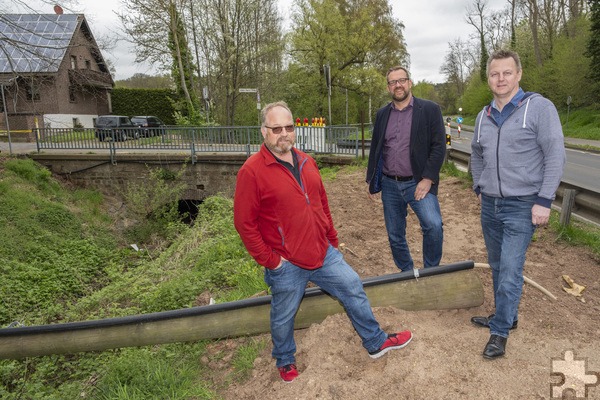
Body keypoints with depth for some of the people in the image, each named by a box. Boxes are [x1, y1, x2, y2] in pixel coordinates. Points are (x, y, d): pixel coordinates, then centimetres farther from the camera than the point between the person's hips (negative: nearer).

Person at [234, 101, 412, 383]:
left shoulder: (305, 162, 6)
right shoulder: (252, 171, -16)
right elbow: (244, 223, -16)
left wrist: (333, 241, 16)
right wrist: (270, 260, -14)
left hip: (323, 254, 6)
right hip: (287, 265, -5)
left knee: (354, 290, 14)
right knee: (283, 316, 15)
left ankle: (376, 342, 37)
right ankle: (285, 361, 44)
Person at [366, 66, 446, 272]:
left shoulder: (430, 109, -2)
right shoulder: (382, 114, 10)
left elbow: (439, 147, -7)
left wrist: (428, 179, -15)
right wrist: (371, 180, 12)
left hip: (418, 183, -4)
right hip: (389, 185, 4)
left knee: (433, 226, -24)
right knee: (395, 236, 11)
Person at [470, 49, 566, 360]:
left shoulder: (539, 107, -9)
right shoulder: (483, 116, 8)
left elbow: (555, 156, -11)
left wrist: (544, 201, -15)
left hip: (522, 206, -6)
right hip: (490, 205, 6)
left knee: (510, 270, -5)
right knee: (497, 267, 16)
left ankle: (500, 332, 11)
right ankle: (506, 316, 34)